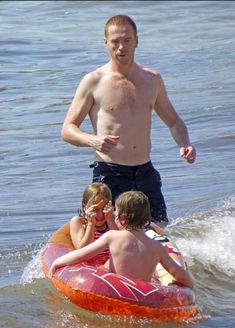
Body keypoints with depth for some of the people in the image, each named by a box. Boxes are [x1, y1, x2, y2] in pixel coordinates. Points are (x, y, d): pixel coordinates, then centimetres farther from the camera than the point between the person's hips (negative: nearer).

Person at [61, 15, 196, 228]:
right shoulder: (94, 82, -2)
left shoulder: (152, 80, 11)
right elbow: (68, 130, -2)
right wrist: (92, 140, -23)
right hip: (109, 174, -4)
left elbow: (173, 121, 21)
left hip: (145, 172, 4)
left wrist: (185, 145, 0)